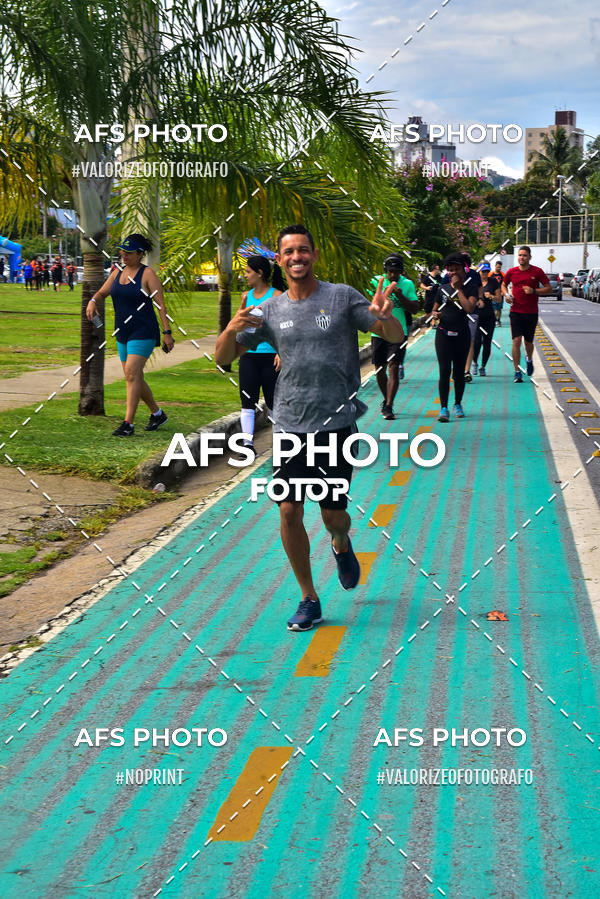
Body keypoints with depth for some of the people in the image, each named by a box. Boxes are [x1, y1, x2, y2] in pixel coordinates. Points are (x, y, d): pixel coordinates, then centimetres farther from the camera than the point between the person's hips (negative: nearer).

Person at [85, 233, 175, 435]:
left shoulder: (147, 274, -8)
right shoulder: (117, 273, 11)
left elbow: (161, 304, -11)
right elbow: (102, 292, 20)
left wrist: (167, 332, -16)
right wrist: (92, 301, -4)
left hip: (143, 333, -7)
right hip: (123, 334, 7)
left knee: (132, 374, -16)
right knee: (134, 378, 11)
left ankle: (128, 423, -17)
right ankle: (157, 414, 28)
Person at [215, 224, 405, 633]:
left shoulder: (343, 297, 0)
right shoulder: (270, 311, 7)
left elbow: (396, 338, -2)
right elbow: (223, 357, 7)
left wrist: (385, 317, -25)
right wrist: (231, 329, -15)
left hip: (337, 424, -2)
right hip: (291, 426, 2)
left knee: (333, 513, 4)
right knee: (289, 511, -4)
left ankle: (341, 545, 42)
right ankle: (309, 600, 12)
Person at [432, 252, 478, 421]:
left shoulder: (471, 287, -2)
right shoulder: (443, 288, 6)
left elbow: (469, 308, -19)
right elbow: (435, 308, 16)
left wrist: (458, 288, -15)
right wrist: (435, 314, -8)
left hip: (462, 334, -1)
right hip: (443, 333, 1)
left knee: (459, 371, 8)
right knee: (444, 371, -8)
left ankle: (458, 404, 25)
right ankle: (444, 408, -8)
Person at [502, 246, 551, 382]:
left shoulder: (537, 272, -3)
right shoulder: (511, 272, 2)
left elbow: (549, 289, -1)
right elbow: (504, 285, 20)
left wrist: (534, 291, -16)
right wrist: (506, 294, -2)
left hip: (531, 312, 0)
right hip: (516, 311, 0)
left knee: (528, 342, 10)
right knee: (516, 340, -10)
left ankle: (529, 359, 44)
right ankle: (517, 372, -5)